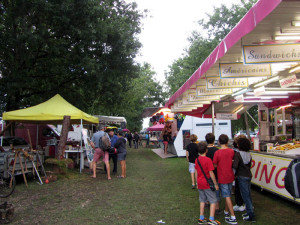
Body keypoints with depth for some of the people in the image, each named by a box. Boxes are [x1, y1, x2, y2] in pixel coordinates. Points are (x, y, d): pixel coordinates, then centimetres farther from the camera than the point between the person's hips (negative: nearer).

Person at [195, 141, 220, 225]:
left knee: (202, 200, 16)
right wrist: (215, 184, -9)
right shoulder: (208, 160, -18)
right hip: (207, 184, -7)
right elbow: (211, 173, -18)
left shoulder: (197, 160, 2)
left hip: (200, 183, 7)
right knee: (213, 201, 4)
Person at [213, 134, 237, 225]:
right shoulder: (232, 151, -5)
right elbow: (232, 162, 6)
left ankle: (233, 217, 2)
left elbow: (215, 165, -11)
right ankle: (226, 212, 34)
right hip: (230, 176, 5)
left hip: (222, 178, -5)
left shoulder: (217, 153, -18)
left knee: (227, 197, 1)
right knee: (228, 195, 19)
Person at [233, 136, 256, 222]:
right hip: (249, 176, 7)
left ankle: (251, 216, 3)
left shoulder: (238, 154, -18)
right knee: (248, 195, 17)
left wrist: (231, 163, -5)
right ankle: (250, 212, 27)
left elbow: (235, 166, -24)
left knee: (245, 195, 0)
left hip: (242, 177, -7)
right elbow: (249, 165, 12)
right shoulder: (249, 154, 5)